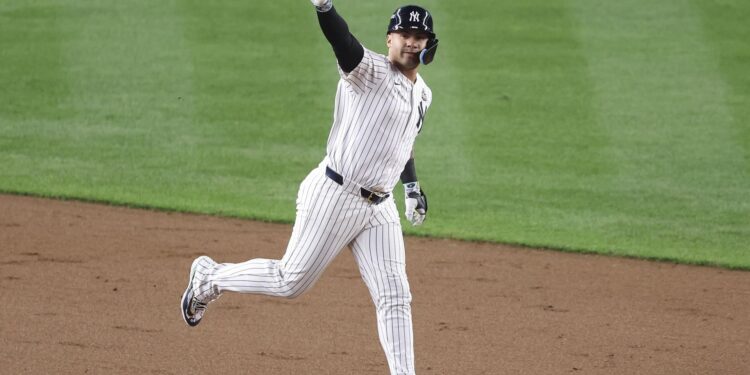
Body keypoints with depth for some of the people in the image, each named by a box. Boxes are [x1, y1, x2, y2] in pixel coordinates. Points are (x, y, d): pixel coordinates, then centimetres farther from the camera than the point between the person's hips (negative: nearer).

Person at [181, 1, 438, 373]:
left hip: (379, 208, 7)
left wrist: (412, 185, 22)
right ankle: (210, 276, 21)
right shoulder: (369, 70, -10)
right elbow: (340, 40, -30)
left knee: (395, 298, 0)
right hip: (334, 197, -7)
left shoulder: (422, 94, 15)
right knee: (291, 281, 0)